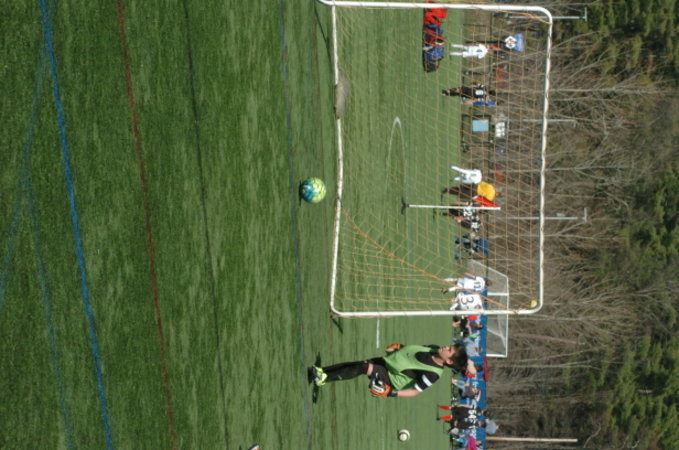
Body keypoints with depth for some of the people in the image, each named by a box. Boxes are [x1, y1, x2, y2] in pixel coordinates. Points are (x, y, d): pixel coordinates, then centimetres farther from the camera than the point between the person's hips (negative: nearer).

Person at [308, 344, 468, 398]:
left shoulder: (433, 374, -27)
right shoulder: (435, 349, -6)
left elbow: (415, 391, -23)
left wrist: (390, 392, -28)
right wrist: (400, 347, 12)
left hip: (391, 379, -7)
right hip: (388, 360, 7)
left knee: (364, 367, -23)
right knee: (352, 364, -3)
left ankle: (324, 378, -10)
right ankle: (321, 372, 10)